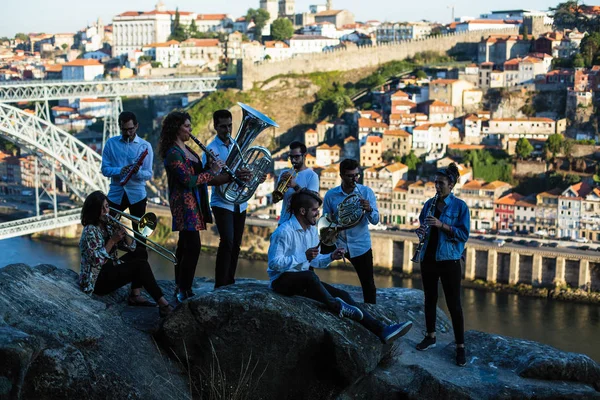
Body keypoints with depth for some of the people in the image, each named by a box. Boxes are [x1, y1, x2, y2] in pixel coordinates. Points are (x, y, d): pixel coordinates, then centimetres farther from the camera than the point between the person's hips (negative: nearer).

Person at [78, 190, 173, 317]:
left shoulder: (109, 225, 8)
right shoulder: (90, 231, -16)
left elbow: (131, 247, 6)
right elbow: (97, 260, -24)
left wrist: (123, 232, -11)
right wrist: (112, 241, -22)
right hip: (97, 280, -9)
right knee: (140, 265, -18)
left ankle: (135, 296, -4)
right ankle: (163, 304, -21)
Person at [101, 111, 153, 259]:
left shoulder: (145, 146, -2)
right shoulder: (111, 143, 2)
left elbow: (149, 174, -6)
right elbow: (105, 169, -2)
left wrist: (138, 171, -28)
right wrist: (120, 170, -21)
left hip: (137, 194, -1)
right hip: (116, 193, 1)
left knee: (139, 233, 4)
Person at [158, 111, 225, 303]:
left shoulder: (185, 149, 13)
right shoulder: (173, 153, -17)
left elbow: (196, 173, 16)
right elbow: (189, 181, -22)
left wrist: (209, 165, -1)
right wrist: (213, 171, -15)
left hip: (193, 202, 10)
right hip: (184, 203, -10)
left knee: (185, 244, 15)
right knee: (193, 246, -11)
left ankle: (180, 286, 24)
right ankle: (184, 291, -7)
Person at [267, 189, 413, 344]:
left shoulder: (312, 230, 10)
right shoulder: (284, 231, -18)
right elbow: (274, 263, -25)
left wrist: (331, 257, -3)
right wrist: (304, 256, -28)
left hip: (304, 281, 8)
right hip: (282, 280, -8)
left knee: (342, 295, -10)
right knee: (309, 276, -41)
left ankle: (381, 330, -16)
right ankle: (336, 306, -21)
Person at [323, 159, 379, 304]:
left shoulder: (367, 192, -5)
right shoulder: (331, 195, -3)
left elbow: (375, 220, -10)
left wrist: (369, 209, -31)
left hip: (361, 246, 0)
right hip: (337, 244, 0)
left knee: (368, 284, 8)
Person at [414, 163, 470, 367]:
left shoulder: (460, 206, -8)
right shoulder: (429, 204, 6)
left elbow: (464, 234, -13)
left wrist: (442, 225, -23)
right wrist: (421, 231, -9)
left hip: (449, 260, -5)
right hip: (428, 258, 5)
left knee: (454, 303, -1)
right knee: (430, 298, 15)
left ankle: (460, 346, 5)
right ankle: (430, 336, 30)